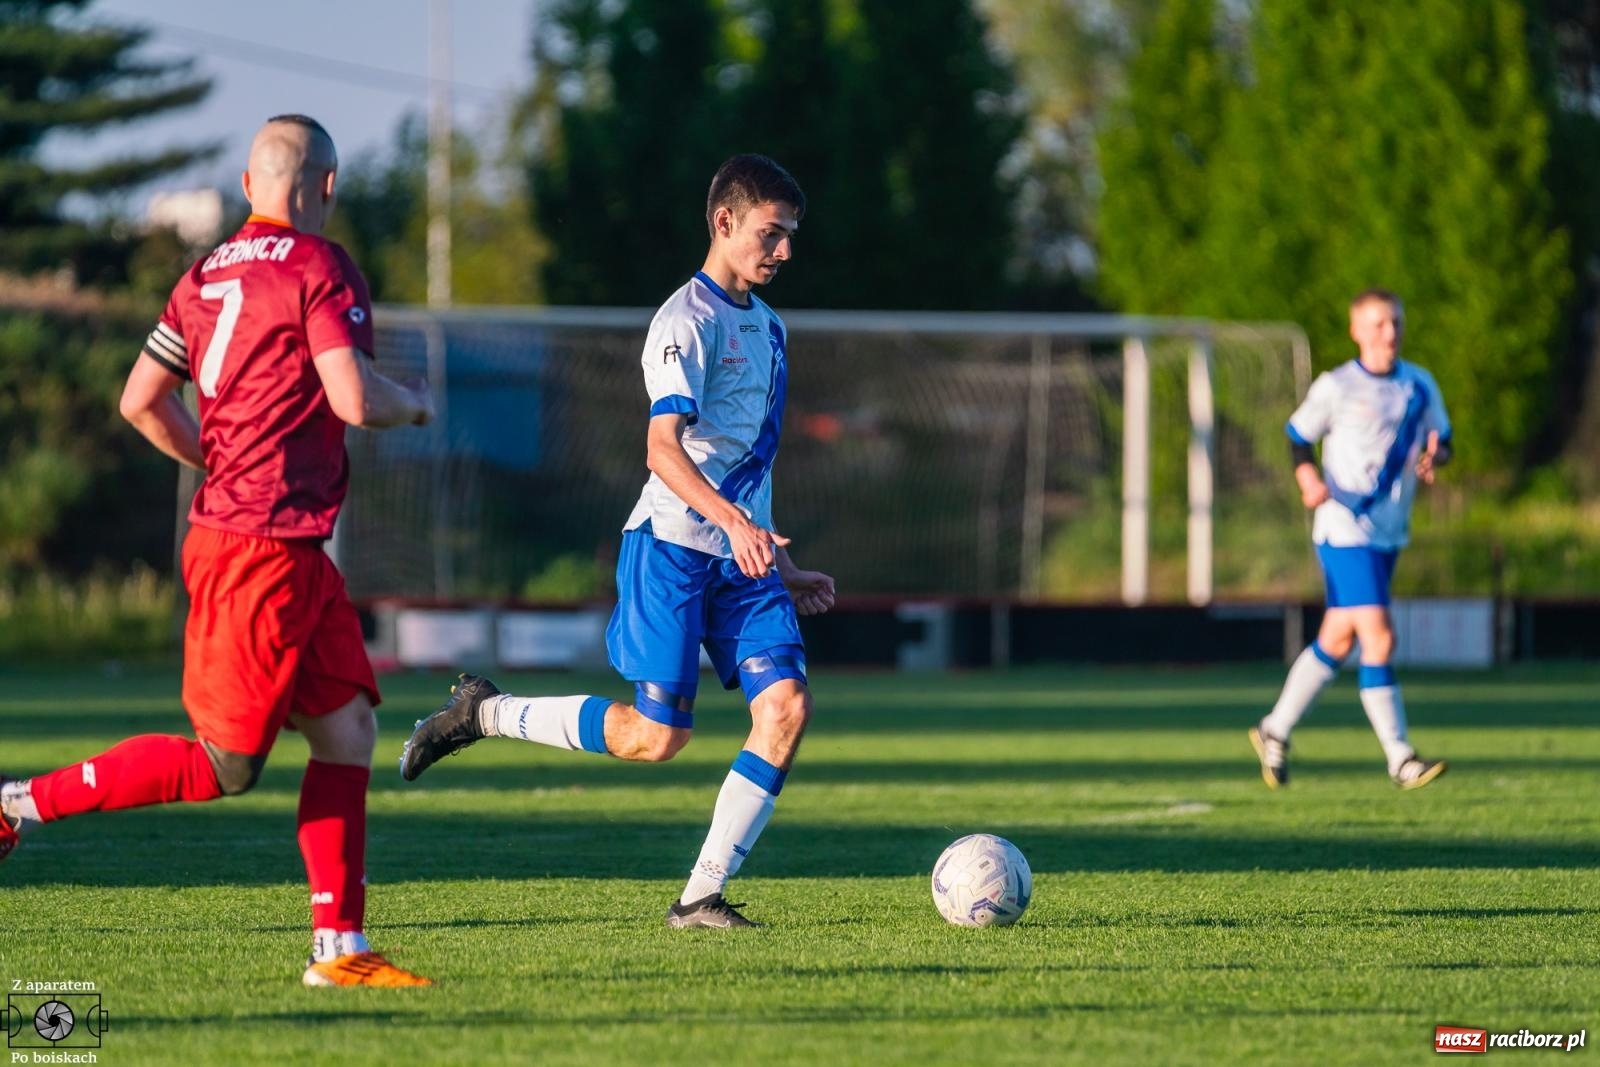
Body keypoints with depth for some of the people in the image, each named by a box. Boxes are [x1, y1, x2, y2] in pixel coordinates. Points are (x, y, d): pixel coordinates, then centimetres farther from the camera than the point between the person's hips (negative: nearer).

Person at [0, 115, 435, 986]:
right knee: (225, 767, -5)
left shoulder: (206, 277, 11)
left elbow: (141, 401, 12)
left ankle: (339, 946, 5)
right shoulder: (318, 268, -11)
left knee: (349, 730, 8)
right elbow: (354, 400, -19)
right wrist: (416, 404, 2)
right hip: (266, 549, -9)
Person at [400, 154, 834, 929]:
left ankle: (702, 895, -7)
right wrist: (734, 522, -36)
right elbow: (663, 448, -22)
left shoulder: (766, 327, 17)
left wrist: (783, 567, 27)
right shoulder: (687, 321, -11)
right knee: (657, 736, -9)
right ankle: (484, 713, 11)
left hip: (744, 556, 8)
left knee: (787, 705, -10)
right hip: (672, 545, -8)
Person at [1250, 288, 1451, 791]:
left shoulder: (1420, 385, 6)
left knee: (1337, 640, 13)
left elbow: (1441, 441, 15)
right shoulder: (1335, 387, -6)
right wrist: (1307, 477, -14)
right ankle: (1399, 759, -13)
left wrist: (1434, 456, -8)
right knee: (1379, 638, -15)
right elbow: (1298, 435, 5)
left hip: (1389, 532, 6)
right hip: (1344, 529, -6)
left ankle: (1274, 731, 29)